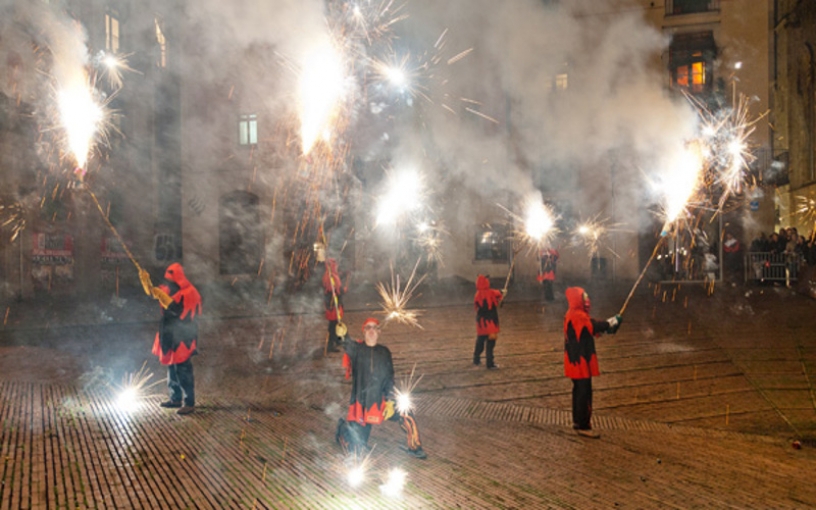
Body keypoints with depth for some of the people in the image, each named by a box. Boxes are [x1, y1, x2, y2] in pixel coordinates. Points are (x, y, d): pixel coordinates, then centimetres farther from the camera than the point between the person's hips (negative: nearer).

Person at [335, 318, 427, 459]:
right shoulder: (358, 348, -1)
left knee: (406, 416, -20)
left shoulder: (384, 352, 7)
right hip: (360, 404, -3)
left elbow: (389, 378, 4)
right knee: (357, 449, -1)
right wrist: (343, 336, -46)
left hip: (380, 402, 3)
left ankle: (414, 448, 5)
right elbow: (349, 346, -23)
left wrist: (390, 402, -7)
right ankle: (343, 428, 32)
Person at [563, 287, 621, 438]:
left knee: (579, 390, 19)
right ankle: (583, 426, -5)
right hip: (580, 361, -11)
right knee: (584, 392, -8)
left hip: (576, 360, 11)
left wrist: (607, 326, -2)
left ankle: (578, 420, 29)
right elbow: (594, 326, -31)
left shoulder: (573, 314, 13)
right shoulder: (578, 316, -20)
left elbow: (590, 328, 13)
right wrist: (611, 322, -20)